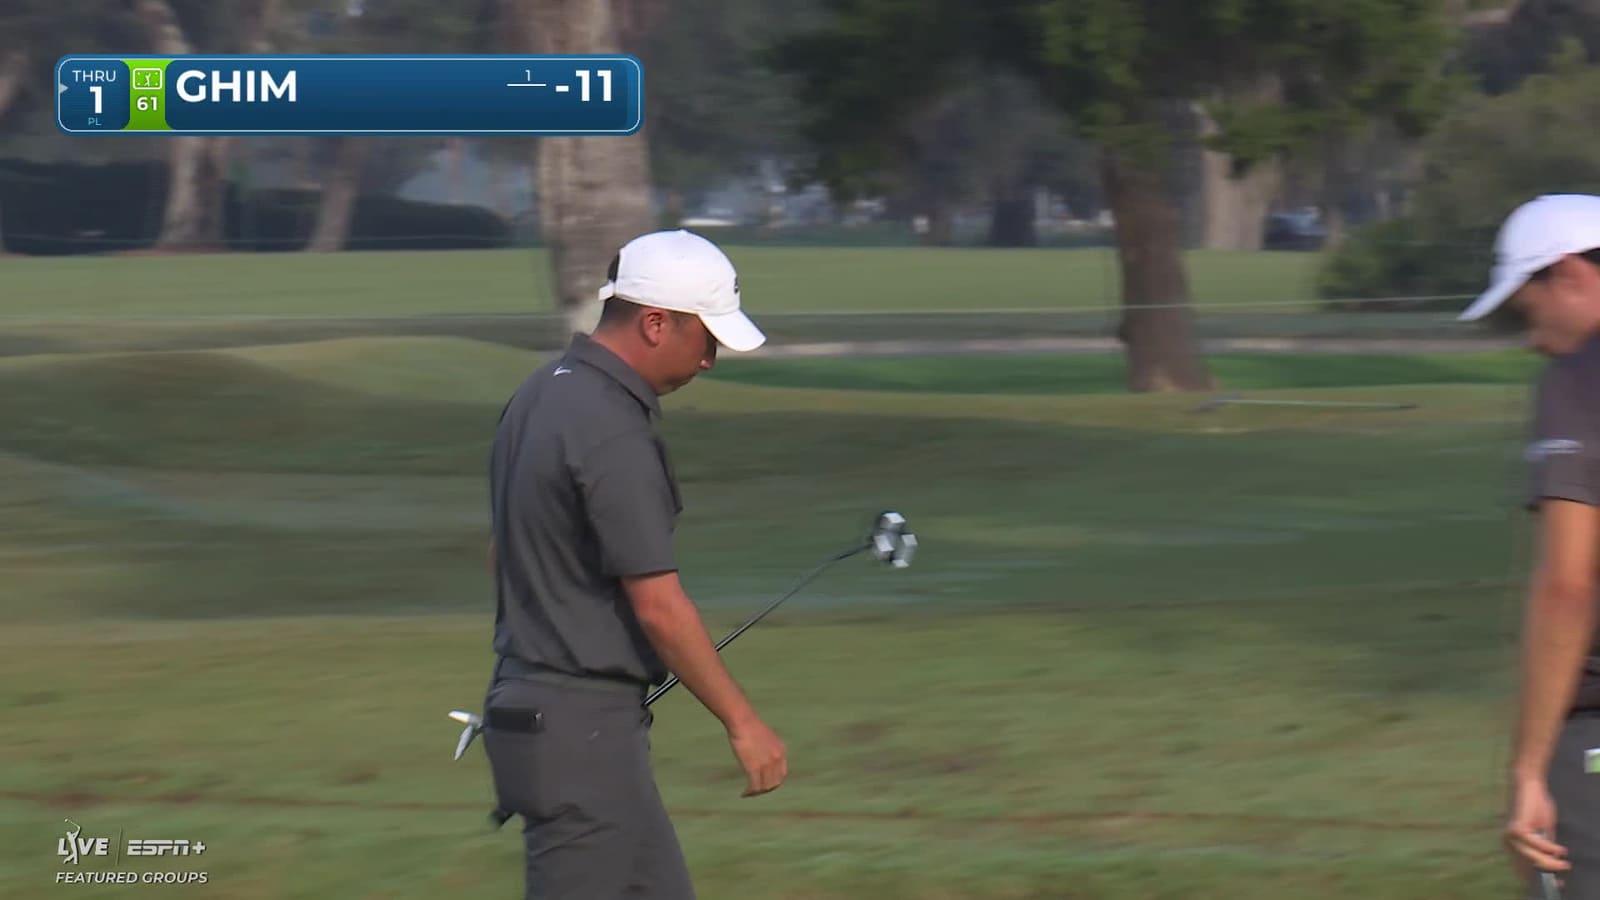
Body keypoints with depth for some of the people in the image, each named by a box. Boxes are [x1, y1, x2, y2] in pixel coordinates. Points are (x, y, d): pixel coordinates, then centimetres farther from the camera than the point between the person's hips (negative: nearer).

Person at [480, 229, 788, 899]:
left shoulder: (541, 396, 10)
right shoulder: (612, 434, -21)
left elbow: (505, 552, 19)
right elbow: (658, 607, -20)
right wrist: (742, 721, -12)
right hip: (581, 726, -10)